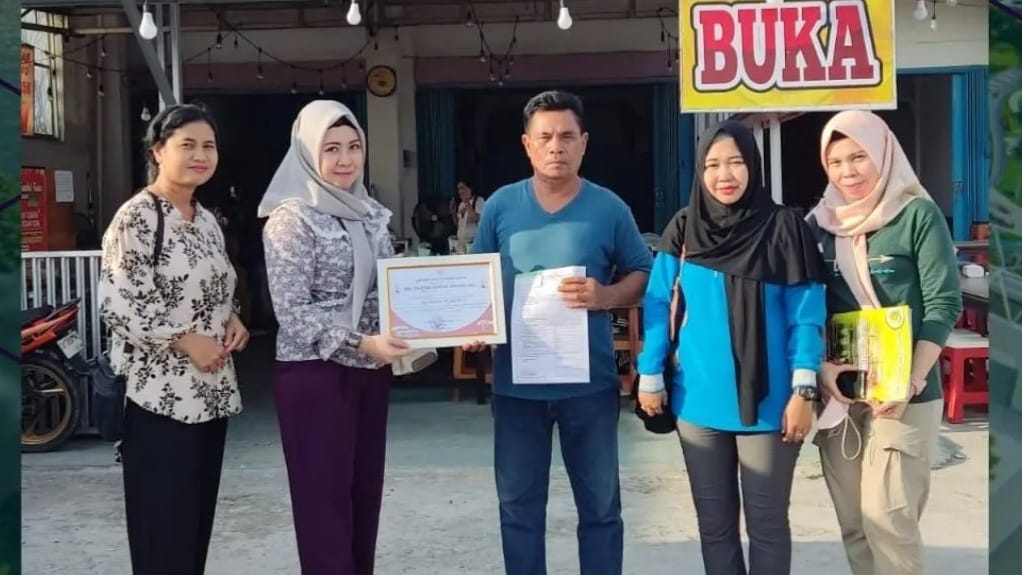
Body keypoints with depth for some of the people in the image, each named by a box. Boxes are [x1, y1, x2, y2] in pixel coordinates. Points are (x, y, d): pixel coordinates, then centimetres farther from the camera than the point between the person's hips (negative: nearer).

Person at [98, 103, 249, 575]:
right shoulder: (136, 218, -12)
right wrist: (186, 341, -19)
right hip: (160, 396, -8)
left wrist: (232, 320, 3)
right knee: (165, 526, -1)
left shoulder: (207, 220, 13)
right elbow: (117, 303, -19)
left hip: (211, 392, 8)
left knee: (199, 518, 14)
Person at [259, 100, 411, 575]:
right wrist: (361, 342, -25)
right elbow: (293, 311, -16)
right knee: (325, 499, 0)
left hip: (370, 371, 7)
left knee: (365, 492, 12)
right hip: (315, 374, -7)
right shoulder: (291, 218, -11)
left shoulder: (369, 212, 10)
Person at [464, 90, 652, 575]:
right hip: (517, 381, 1)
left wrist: (605, 296, -17)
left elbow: (642, 276, 3)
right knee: (519, 506, 13)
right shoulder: (501, 205, 1)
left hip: (590, 381, -1)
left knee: (600, 504, 12)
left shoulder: (609, 208, -3)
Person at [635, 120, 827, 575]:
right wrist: (650, 376, 2)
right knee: (714, 522, 14)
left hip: (766, 401, -3)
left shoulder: (784, 228, -5)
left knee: (767, 522, 7)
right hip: (699, 400, 3)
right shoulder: (684, 229, 3)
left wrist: (803, 390, -11)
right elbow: (658, 305, 5)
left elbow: (805, 315, -6)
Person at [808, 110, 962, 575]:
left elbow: (943, 304, -9)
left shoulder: (918, 215, -6)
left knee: (887, 517, -8)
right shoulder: (820, 223, 7)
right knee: (853, 522, 10)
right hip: (838, 394, 5)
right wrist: (821, 369, -7)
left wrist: (911, 381, -18)